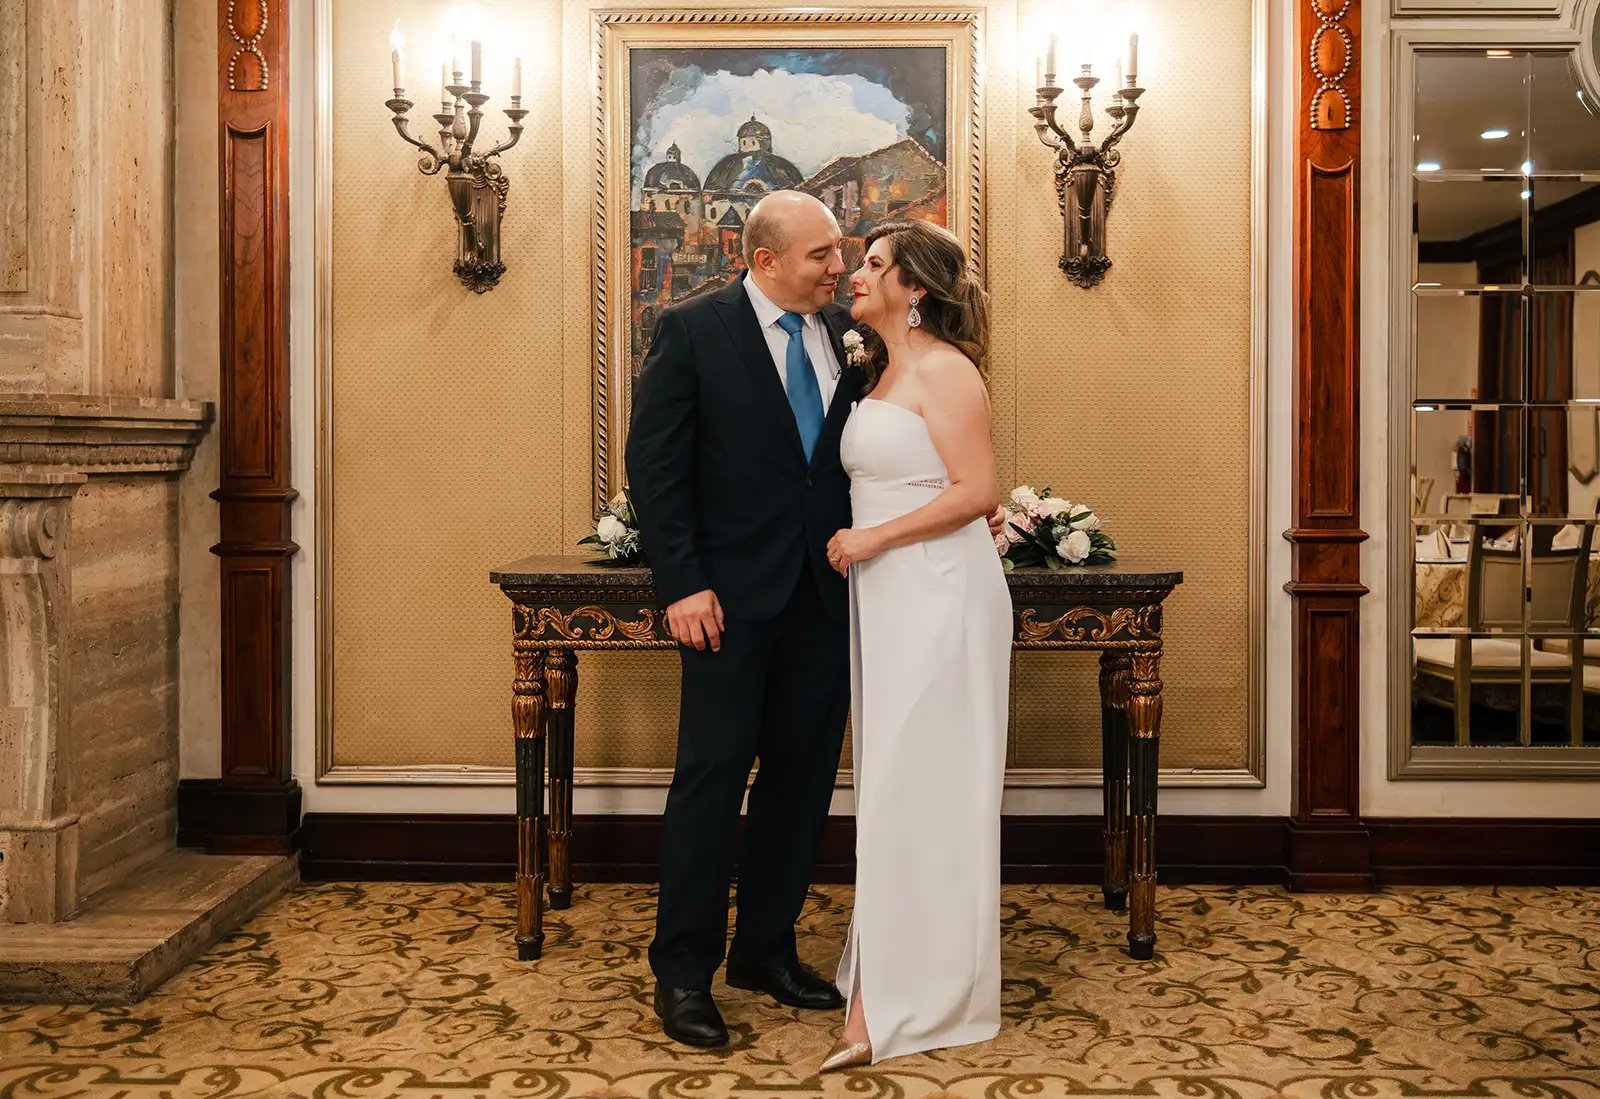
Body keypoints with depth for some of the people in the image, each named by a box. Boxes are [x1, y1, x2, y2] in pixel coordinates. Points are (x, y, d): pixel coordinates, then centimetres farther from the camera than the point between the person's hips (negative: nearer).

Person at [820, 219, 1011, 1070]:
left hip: (939, 594, -9)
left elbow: (977, 492, -15)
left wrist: (873, 537, -14)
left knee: (918, 785, -5)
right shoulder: (879, 373, 17)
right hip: (886, 596, 9)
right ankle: (887, 967, 20)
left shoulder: (944, 370, -9)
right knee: (892, 783, 11)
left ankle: (896, 999, 1)